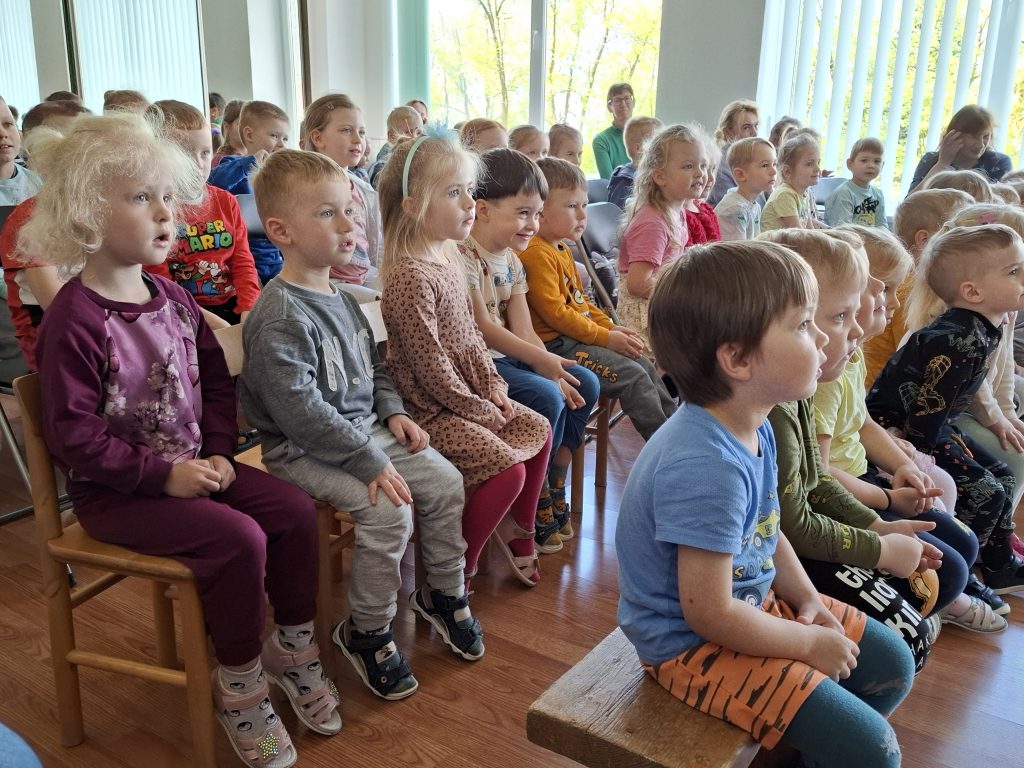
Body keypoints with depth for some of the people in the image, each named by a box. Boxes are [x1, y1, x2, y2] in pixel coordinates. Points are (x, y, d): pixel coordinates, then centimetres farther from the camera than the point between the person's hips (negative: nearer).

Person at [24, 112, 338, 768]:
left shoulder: (171, 297, 6)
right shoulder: (74, 319, -17)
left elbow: (216, 379, 12)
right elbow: (74, 436, -19)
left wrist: (219, 453, -2)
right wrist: (165, 474, -21)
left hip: (191, 467, 7)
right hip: (116, 492, -7)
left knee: (295, 509, -8)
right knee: (239, 538, -25)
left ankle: (292, 646, 12)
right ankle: (240, 685, -2)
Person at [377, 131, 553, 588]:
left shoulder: (449, 259, 6)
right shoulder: (410, 277, -24)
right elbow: (430, 366, -23)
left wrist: (494, 389, 4)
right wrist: (480, 410, -13)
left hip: (469, 397, 10)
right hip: (430, 410, -10)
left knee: (539, 431, 12)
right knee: (508, 468, -17)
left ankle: (517, 532, 30)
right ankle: (458, 572, 3)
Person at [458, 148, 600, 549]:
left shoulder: (512, 259, 11)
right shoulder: (465, 256, -17)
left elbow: (523, 328, 5)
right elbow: (482, 328, -21)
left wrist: (554, 370, -10)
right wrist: (542, 361, -22)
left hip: (507, 357, 10)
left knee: (585, 384, 3)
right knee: (546, 397, -24)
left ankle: (553, 489, 12)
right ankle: (533, 505, -4)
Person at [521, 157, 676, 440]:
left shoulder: (561, 249, 16)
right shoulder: (536, 253, -18)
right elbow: (554, 313, -23)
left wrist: (612, 328, 7)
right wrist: (606, 338, -18)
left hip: (578, 337, 11)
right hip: (557, 344, -11)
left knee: (645, 366, 9)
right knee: (633, 375, -15)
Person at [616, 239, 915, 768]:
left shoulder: (753, 429, -4)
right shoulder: (706, 467, -34)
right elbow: (711, 614, -29)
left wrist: (808, 600, -1)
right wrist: (810, 643, -15)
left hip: (755, 600, 9)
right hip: (693, 643, -9)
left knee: (892, 664, 18)